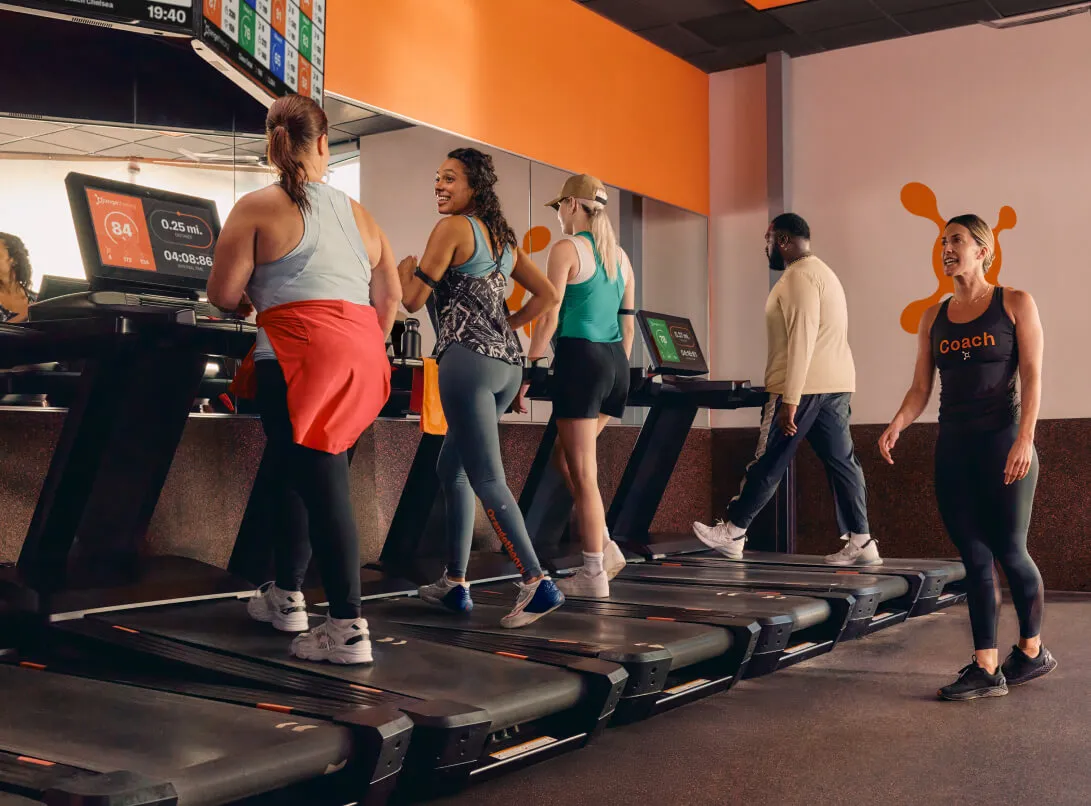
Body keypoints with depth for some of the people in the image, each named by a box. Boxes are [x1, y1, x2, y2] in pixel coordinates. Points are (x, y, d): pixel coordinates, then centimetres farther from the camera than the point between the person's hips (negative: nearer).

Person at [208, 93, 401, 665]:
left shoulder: (257, 208, 2)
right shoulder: (357, 213, 18)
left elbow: (223, 294, 0)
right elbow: (390, 295, 17)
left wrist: (255, 301, 22)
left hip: (302, 355, -6)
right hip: (361, 355, 6)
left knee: (323, 484, -7)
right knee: (286, 467, 21)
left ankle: (347, 629, -8)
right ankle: (287, 596, 30)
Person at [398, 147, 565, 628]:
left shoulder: (452, 228, -4)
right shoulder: (503, 237, 19)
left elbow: (413, 301, -3)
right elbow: (547, 295, 20)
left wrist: (405, 269, 17)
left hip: (468, 359, -9)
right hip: (508, 364, 9)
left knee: (487, 479, -9)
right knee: (451, 470, 17)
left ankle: (537, 584, -15)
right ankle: (454, 584, 20)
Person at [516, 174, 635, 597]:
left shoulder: (566, 248, -5)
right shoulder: (620, 256, 16)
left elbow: (549, 317, -11)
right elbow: (628, 324, 17)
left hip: (580, 359, -8)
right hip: (615, 361, 8)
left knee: (581, 471, -1)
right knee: (565, 457, 20)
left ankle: (593, 573, 3)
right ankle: (604, 547, 14)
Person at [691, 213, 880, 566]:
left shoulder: (799, 276, -11)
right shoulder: (821, 272, 22)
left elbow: (802, 339, -20)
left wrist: (790, 399, -22)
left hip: (804, 386, -10)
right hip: (836, 385, 10)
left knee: (767, 462, -1)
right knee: (841, 461, 5)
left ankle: (732, 533, 8)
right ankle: (860, 542, 4)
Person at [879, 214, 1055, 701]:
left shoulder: (1015, 304, 0)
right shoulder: (934, 317, 11)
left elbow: (1032, 377, -7)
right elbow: (920, 388, 7)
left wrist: (1025, 438, -19)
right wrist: (897, 425, -12)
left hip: (1002, 441, -4)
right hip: (953, 447, 4)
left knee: (1009, 551, 3)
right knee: (975, 558, 4)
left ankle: (1032, 652, 25)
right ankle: (986, 669, 7)